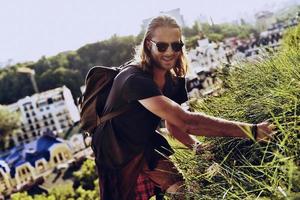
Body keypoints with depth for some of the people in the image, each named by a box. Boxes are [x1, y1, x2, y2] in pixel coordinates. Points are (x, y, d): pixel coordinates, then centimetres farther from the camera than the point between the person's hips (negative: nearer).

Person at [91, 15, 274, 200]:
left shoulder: (173, 81, -8)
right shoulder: (135, 80, -34)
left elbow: (173, 124, 0)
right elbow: (186, 121, -43)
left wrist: (199, 147, -21)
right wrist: (251, 130, -44)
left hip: (148, 148, 6)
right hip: (119, 159, -5)